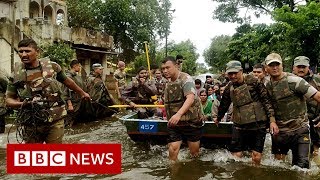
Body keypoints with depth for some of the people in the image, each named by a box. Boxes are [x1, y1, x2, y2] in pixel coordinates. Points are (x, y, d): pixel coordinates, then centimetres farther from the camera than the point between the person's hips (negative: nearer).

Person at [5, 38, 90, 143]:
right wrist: (21, 104, -15)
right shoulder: (16, 74, 0)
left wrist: (82, 93, 27)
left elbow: (67, 81, 15)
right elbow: (9, 100, 7)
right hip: (31, 125, 1)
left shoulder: (51, 66, -1)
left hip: (55, 121, -1)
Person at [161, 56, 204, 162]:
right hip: (174, 123, 5)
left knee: (194, 153, 8)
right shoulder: (168, 83, 9)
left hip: (191, 122, -5)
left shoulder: (186, 79, -15)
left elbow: (190, 98, -33)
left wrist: (178, 114, -46)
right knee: (172, 151, -6)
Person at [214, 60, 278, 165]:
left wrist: (272, 120, -14)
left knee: (256, 157, -2)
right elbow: (224, 105, 21)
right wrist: (218, 118, 34)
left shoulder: (253, 82, -9)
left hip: (258, 125, -3)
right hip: (239, 125, 4)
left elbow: (266, 100, -9)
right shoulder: (229, 88, 5)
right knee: (236, 155, 2)